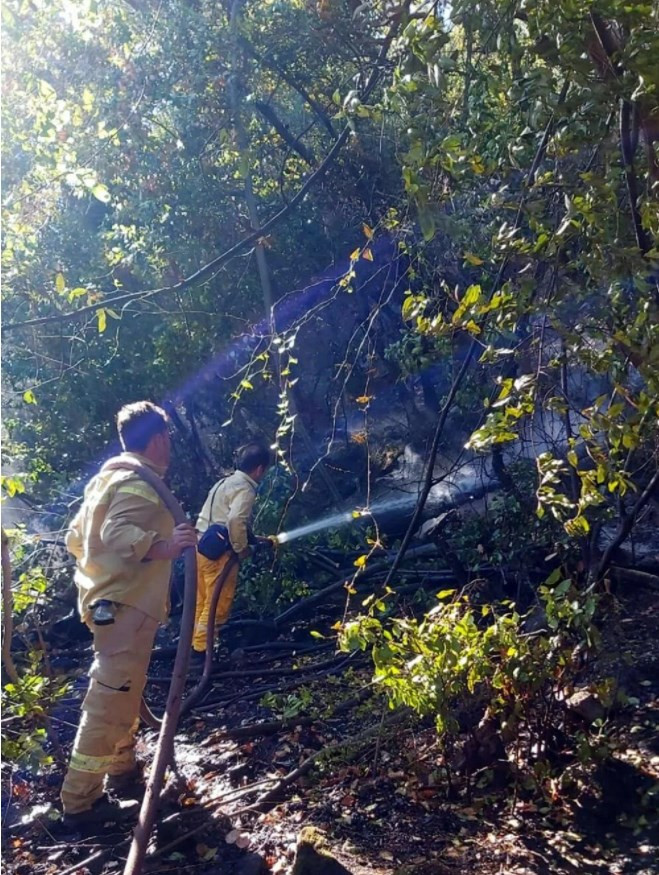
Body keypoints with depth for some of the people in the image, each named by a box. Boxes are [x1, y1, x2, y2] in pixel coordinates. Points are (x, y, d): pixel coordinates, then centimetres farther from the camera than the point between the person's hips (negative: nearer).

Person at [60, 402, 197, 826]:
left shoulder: (109, 477, 15)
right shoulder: (139, 482, -15)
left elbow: (75, 538, 18)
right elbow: (118, 533, -32)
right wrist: (163, 548, -43)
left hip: (108, 602, 11)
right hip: (126, 606, -11)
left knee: (124, 693, 23)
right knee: (110, 701, -5)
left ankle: (122, 766, 38)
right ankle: (80, 800, 2)